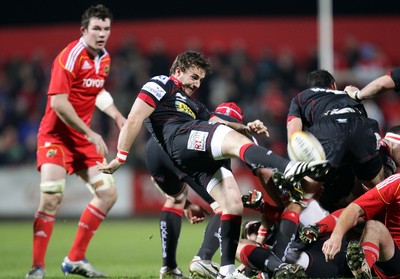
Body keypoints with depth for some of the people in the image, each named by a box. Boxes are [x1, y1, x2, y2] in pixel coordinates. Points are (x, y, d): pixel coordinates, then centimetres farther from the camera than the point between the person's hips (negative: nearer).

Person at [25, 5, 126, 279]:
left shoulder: (104, 58, 7)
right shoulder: (71, 56, -18)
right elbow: (58, 103, -24)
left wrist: (117, 116, 12)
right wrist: (91, 134, -23)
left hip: (84, 137, 8)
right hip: (56, 135, -8)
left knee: (108, 193, 5)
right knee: (52, 197, -21)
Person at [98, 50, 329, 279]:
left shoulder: (193, 104, 40)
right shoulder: (161, 85, 14)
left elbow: (218, 123, 25)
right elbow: (134, 120, 4)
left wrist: (247, 128, 4)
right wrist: (121, 158, -5)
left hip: (203, 161, 9)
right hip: (180, 138, -9)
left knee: (234, 204, -5)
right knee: (239, 144, -31)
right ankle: (289, 167, -58)